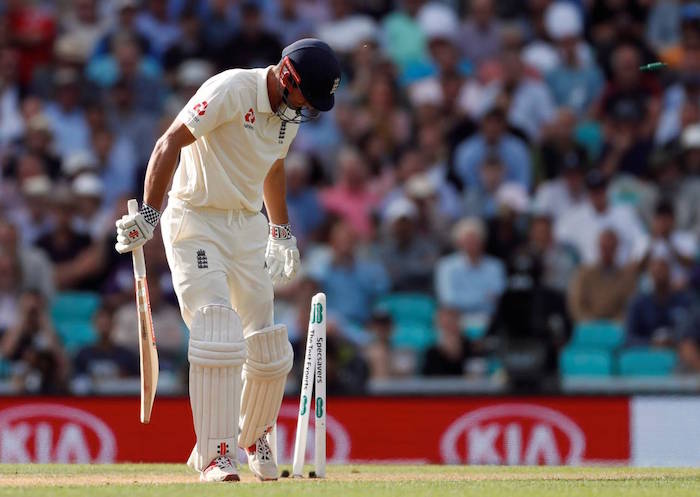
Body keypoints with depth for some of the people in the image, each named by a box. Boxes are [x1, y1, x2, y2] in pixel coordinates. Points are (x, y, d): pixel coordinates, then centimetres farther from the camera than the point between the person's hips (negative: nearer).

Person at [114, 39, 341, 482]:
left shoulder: (290, 114, 7)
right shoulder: (230, 90, -18)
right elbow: (171, 142, -24)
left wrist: (281, 232, 31)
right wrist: (149, 213, -31)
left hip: (248, 226, 7)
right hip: (196, 224, -7)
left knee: (270, 352, 7)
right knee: (219, 338, -19)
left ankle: (253, 439, 30)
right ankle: (215, 457, -15)